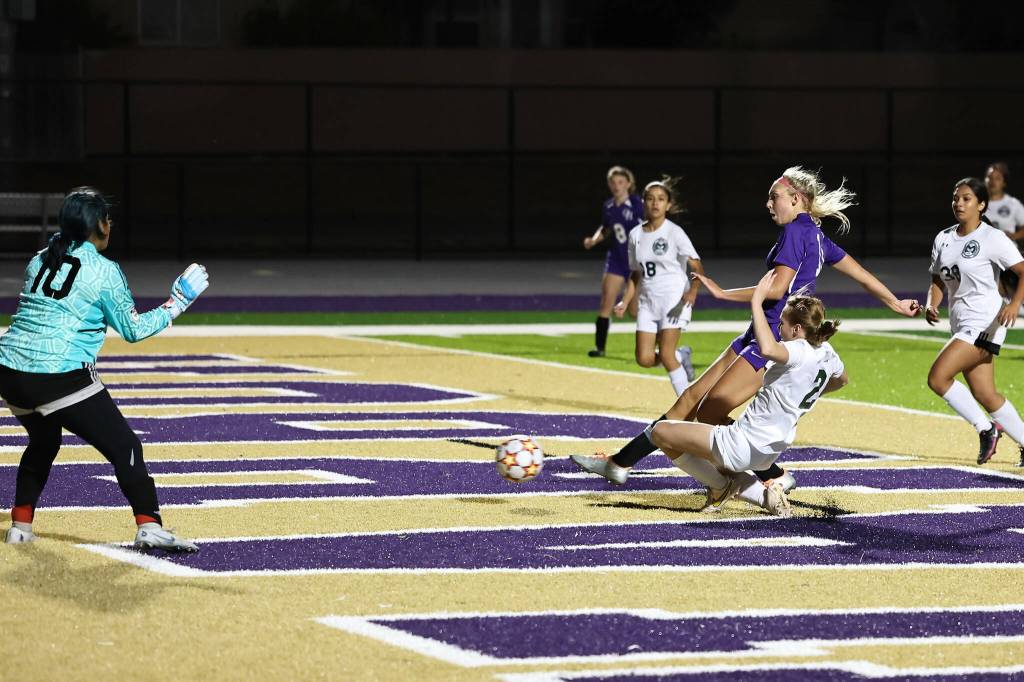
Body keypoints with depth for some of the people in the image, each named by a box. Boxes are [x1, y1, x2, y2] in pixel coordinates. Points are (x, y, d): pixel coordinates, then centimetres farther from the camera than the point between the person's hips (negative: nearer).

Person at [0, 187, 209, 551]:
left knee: (43, 442, 31)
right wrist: (176, 305, 14)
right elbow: (133, 329, 4)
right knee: (124, 446, -1)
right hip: (62, 378, -6)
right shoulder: (104, 271, -3)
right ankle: (149, 526, -14)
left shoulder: (38, 261, 14)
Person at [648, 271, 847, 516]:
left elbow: (767, 349, -46)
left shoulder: (800, 351, -23)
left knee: (661, 431, 0)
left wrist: (756, 301, -36)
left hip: (745, 446, -9)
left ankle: (721, 485, 5)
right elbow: (841, 379, 27)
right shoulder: (826, 352, 3)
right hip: (769, 452, 9)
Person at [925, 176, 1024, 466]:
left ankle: (986, 428, -3)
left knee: (938, 378, -18)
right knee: (984, 394, 7)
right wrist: (931, 305, -4)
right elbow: (938, 281, 17)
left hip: (985, 323, -8)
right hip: (961, 323, 8)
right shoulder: (943, 239, 10)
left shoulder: (993, 238, -10)